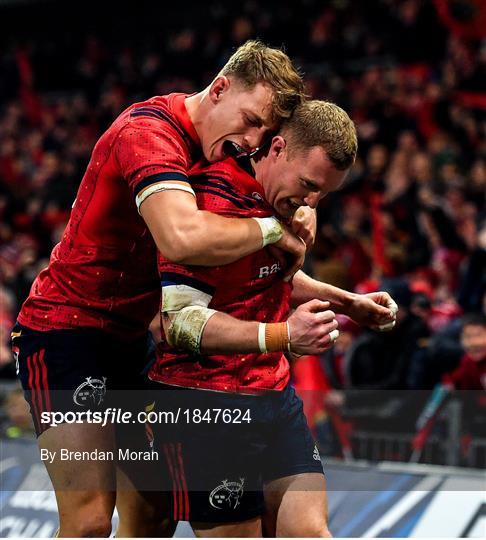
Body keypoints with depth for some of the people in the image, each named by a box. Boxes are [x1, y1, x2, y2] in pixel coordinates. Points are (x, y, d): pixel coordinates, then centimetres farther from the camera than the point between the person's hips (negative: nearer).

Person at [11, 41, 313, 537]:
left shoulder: (211, 149, 8)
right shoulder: (150, 130, -23)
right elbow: (183, 237, -40)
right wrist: (272, 229, -25)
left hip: (130, 337, 10)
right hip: (66, 326, -9)